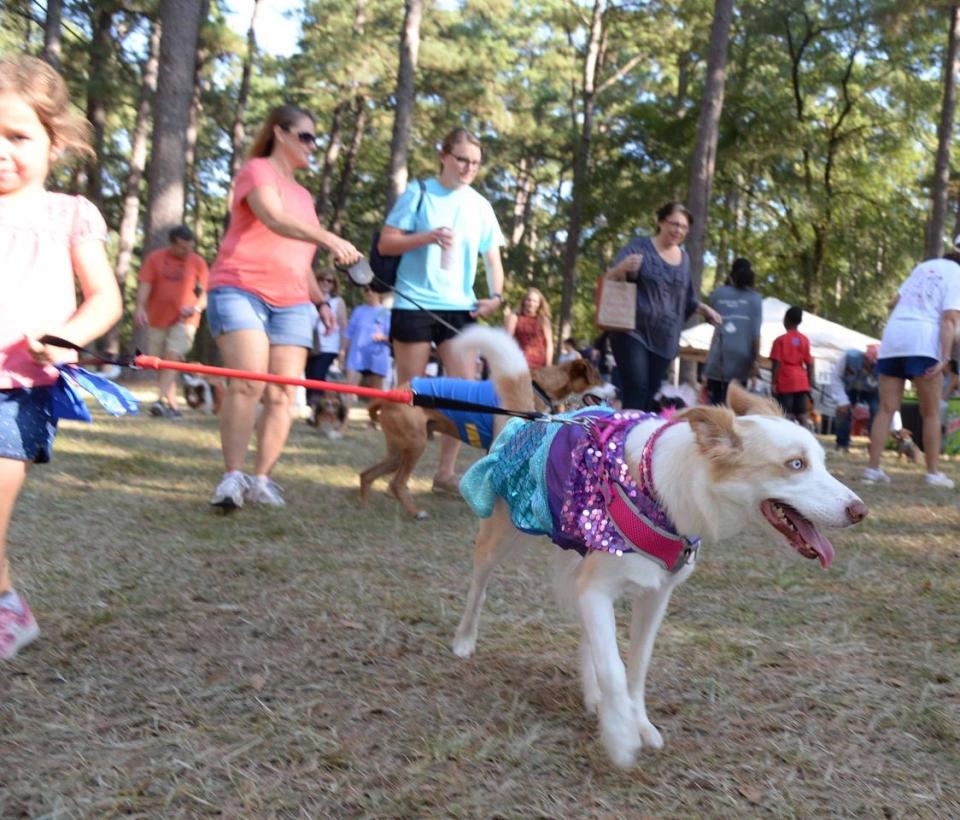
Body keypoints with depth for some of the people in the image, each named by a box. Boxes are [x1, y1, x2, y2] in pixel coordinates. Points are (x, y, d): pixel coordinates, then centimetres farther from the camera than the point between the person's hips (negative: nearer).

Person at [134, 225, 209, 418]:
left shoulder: (197, 262, 1)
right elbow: (145, 285, -1)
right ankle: (173, 404, 18)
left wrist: (196, 308, -17)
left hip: (184, 320, -3)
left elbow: (206, 293, 3)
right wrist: (140, 307, -17)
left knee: (172, 357, -19)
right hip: (157, 318, 3)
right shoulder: (155, 258, 3)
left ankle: (161, 400, -26)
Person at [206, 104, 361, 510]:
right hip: (240, 290, -7)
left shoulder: (303, 195, 24)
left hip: (291, 302, 7)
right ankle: (232, 476, -15)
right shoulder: (258, 170, 0)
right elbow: (274, 218, -22)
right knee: (249, 380, -21)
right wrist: (329, 239, -36)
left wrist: (321, 301, 19)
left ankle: (261, 479, 2)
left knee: (282, 393, -4)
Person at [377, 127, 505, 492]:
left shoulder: (480, 205, 10)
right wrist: (426, 237, -19)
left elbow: (492, 257, 13)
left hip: (459, 308, 4)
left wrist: (495, 294, -5)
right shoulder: (418, 194, -1)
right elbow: (386, 243, -3)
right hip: (414, 305, -4)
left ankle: (445, 472, 5)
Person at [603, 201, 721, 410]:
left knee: (651, 394, 5)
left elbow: (686, 298, 25)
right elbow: (609, 280, -11)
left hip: (664, 338, 5)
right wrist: (623, 267, -33)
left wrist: (702, 308, 6)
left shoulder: (683, 258, 14)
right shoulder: (639, 247, -3)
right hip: (632, 331, -5)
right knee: (636, 389, -18)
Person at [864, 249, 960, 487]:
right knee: (931, 413, 4)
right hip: (922, 344, -5)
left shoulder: (924, 266, 20)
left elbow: (896, 300, 20)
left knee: (886, 409, 5)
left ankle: (873, 469, 1)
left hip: (892, 336, 5)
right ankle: (933, 473, 6)